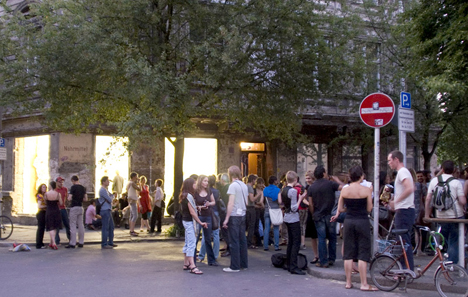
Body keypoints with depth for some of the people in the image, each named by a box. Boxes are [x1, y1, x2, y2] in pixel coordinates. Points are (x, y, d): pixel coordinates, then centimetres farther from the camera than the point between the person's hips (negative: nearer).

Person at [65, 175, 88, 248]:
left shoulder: (73, 187, -12)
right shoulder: (83, 188, 7)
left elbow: (69, 198, -16)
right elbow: (86, 199, 9)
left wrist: (69, 198, 5)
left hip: (74, 207, -6)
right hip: (81, 207, 6)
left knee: (73, 225, -3)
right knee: (80, 225, 9)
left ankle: (72, 243, -4)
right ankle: (81, 242, 12)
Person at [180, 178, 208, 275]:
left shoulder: (184, 195, 12)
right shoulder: (188, 196, -17)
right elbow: (192, 212, -18)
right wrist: (200, 222, -13)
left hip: (186, 220, 10)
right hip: (189, 221, -10)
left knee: (188, 243, 15)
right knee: (192, 243, -13)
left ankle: (186, 264, 20)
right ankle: (192, 266, -18)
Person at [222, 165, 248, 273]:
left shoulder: (233, 185, -12)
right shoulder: (244, 185, 12)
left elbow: (231, 203, -15)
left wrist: (227, 218, -13)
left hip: (234, 216, -7)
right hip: (242, 215, 8)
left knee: (234, 241, -4)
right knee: (242, 240, 12)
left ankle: (235, 266, -1)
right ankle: (244, 264, 17)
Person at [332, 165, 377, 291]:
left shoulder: (344, 190, -1)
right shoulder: (366, 190, -9)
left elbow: (340, 209, 5)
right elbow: (369, 209, -4)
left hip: (349, 222, 3)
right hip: (362, 222, -3)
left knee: (348, 253, 10)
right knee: (363, 254, 2)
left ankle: (348, 282, 14)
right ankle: (364, 284, 2)